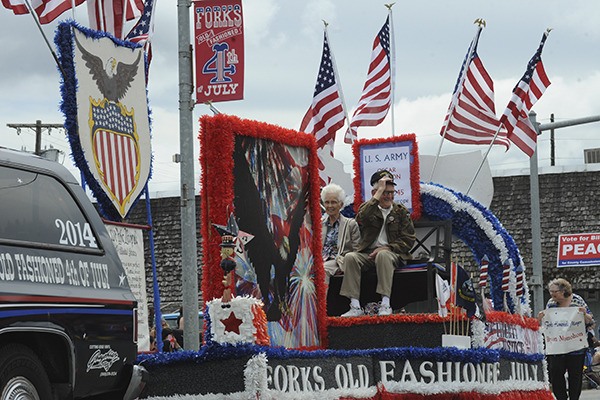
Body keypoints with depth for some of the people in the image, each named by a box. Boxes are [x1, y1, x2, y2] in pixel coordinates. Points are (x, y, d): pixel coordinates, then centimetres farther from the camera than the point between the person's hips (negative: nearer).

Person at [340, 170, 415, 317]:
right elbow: (360, 219, -16)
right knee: (350, 257, -28)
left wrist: (385, 248, -13)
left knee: (383, 255, -36)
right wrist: (379, 192, -14)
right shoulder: (367, 208, 11)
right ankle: (355, 307, -32)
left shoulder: (401, 211, 12)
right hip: (368, 254, 2)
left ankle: (385, 304, -39)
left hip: (392, 254, -1)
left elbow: (408, 240, 3)